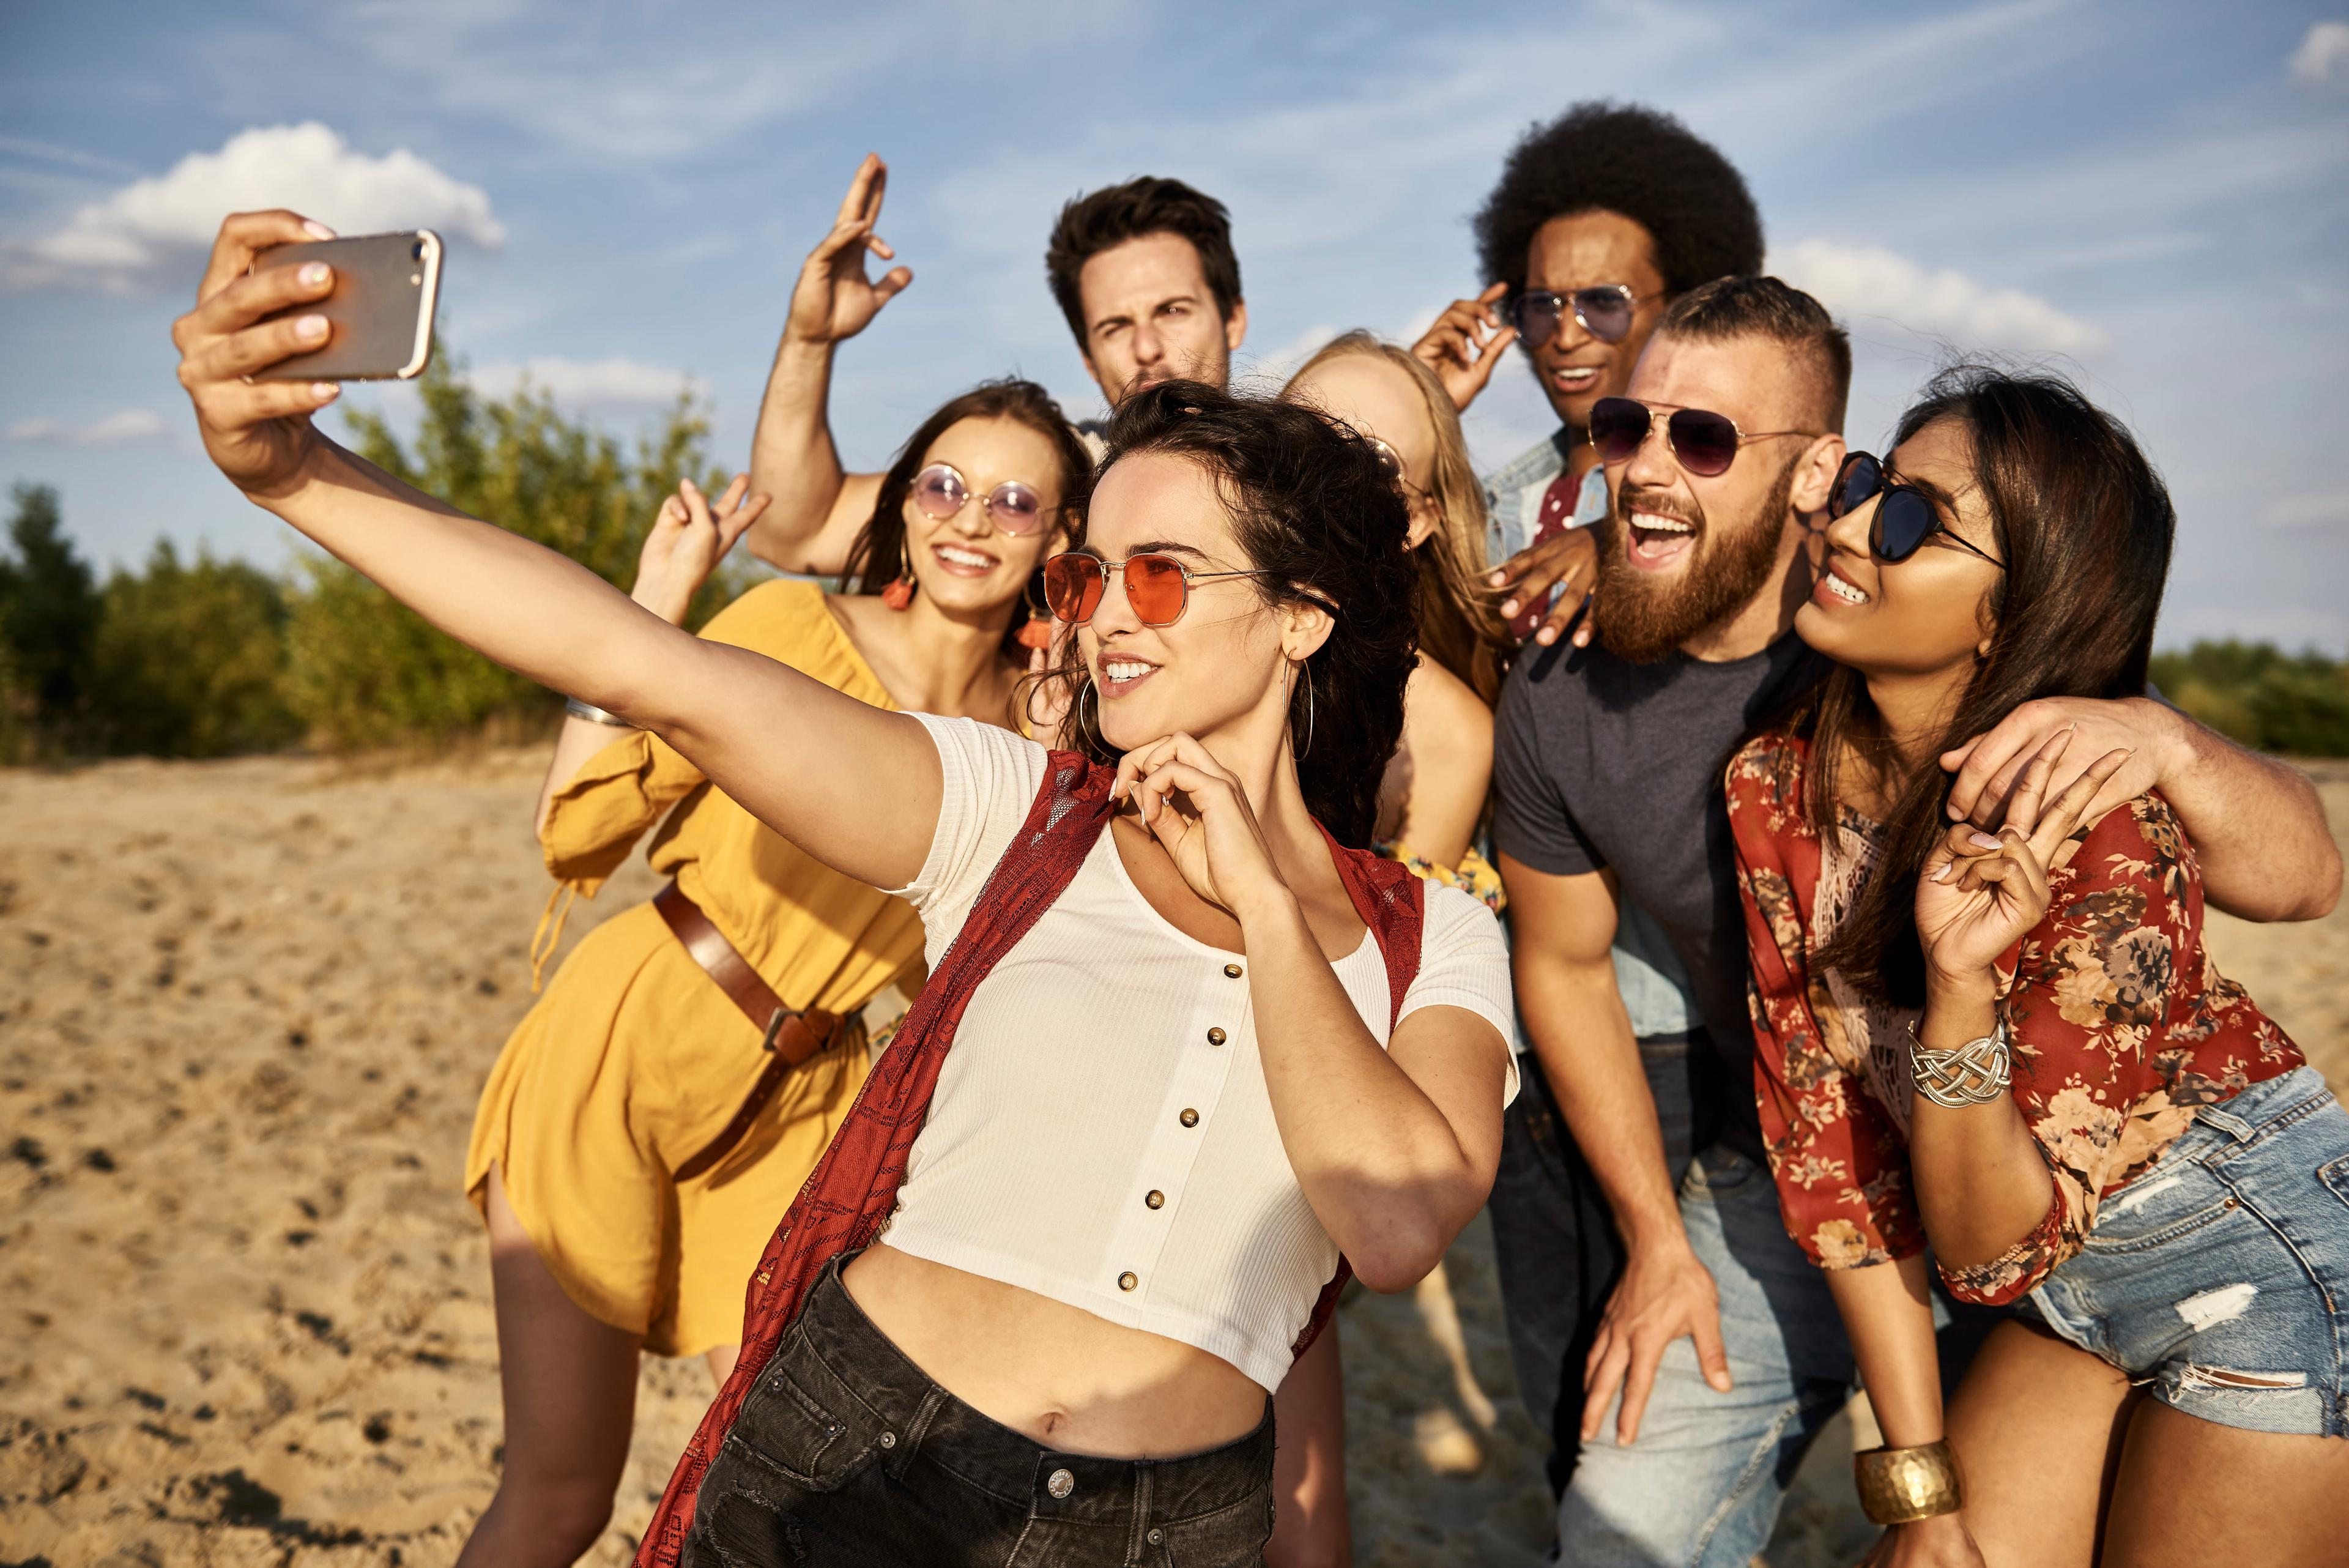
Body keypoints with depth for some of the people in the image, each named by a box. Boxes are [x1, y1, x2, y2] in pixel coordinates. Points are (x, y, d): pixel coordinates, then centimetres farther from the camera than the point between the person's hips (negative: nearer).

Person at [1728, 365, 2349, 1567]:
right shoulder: (1776, 789, -12)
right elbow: (1834, 1146, -9)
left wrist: (1958, 988, -40)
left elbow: (1992, 1245, -24)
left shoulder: (2106, 837, -27)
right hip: (2072, 1286, 5)